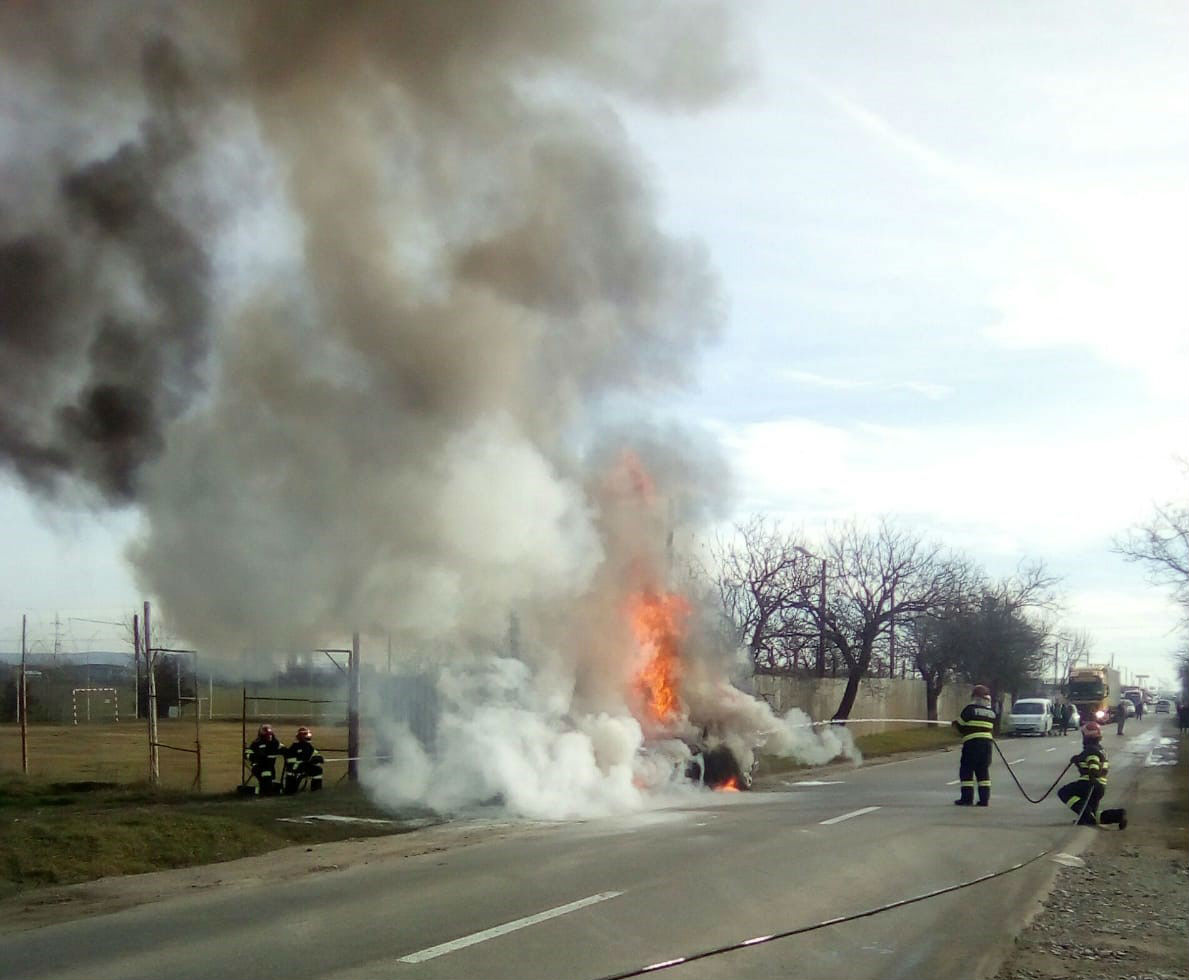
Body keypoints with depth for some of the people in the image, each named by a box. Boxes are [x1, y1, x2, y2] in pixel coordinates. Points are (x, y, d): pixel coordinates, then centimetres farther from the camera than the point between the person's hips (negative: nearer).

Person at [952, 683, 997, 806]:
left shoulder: (970, 709, -7)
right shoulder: (991, 712, 10)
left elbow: (960, 726, -1)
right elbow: (991, 729, 17)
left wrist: (955, 723, 19)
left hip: (972, 744, -6)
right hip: (986, 743, 6)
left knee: (966, 770, 1)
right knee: (983, 771, 10)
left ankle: (967, 798, -3)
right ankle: (984, 799, 6)